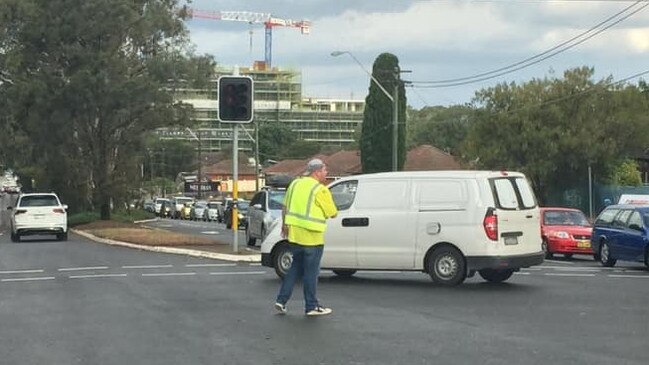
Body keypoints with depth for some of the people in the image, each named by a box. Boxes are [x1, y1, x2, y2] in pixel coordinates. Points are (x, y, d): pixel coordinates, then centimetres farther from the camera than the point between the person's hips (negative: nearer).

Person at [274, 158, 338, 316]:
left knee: (296, 267, 19)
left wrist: (285, 225, 25)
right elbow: (332, 213, -7)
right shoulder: (320, 190, -12)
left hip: (294, 234, 7)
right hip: (311, 237, -6)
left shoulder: (295, 184, 8)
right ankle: (311, 306, 11)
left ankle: (281, 300, 16)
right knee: (311, 272, 3)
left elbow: (285, 207, 15)